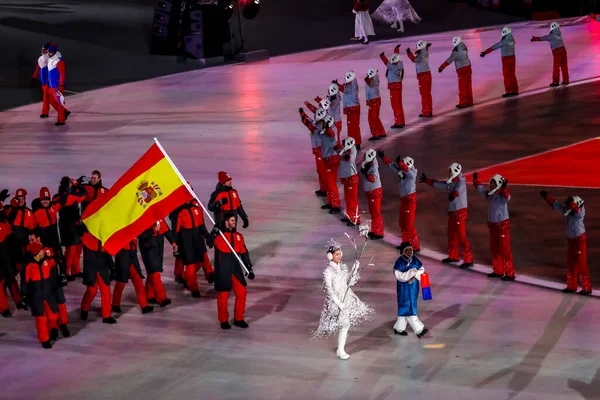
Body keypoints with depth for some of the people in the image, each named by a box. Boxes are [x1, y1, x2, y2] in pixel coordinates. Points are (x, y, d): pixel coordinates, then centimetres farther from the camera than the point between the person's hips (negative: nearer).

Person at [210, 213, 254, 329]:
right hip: (223, 270, -5)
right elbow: (210, 243, -23)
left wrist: (249, 268, 9)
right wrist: (213, 233, -40)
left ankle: (238, 319, 17)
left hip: (236, 269, 5)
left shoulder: (238, 236, 10)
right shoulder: (219, 234, -6)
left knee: (241, 292, 2)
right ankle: (223, 321, 16)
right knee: (223, 295, 2)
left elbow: (244, 253, 13)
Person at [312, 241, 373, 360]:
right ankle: (340, 350, 9)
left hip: (347, 297, 6)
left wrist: (355, 270, -5)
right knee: (344, 324, -7)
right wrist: (338, 303, -20)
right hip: (336, 300, -6)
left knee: (346, 324, 8)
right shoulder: (328, 271, -15)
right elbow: (329, 289, -16)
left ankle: (341, 349, 19)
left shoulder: (343, 266, 4)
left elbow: (350, 282, 7)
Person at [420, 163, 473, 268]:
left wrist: (454, 194, -60)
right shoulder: (450, 183, 10)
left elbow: (459, 189, -40)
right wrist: (427, 180, 34)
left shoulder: (460, 183, -17)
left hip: (460, 213, -9)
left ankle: (468, 260, -8)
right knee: (451, 235, 19)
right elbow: (438, 184, 25)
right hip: (452, 212, 9)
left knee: (461, 236, -10)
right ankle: (453, 256, 34)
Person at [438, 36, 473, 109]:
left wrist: (441, 67, -10)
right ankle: (469, 102, 21)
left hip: (462, 70, -7)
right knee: (468, 86, 14)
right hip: (468, 67, 7)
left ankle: (463, 103, 7)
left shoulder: (456, 52, -18)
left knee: (462, 87, 2)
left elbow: (449, 61, -16)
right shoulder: (464, 49, 4)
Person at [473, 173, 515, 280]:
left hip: (502, 225, -8)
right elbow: (481, 190, 23)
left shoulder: (502, 195, -16)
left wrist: (504, 188, -55)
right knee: (494, 249, 15)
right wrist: (475, 180, 28)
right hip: (492, 225, 8)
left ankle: (510, 274, -4)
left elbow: (507, 197, -39)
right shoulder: (489, 195, 5)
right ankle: (498, 271, 27)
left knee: (504, 250, -7)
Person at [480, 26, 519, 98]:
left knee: (507, 76, 3)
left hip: (506, 59, -7)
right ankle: (515, 91, 20)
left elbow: (494, 47, -26)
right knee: (512, 75, 15)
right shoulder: (511, 39, 0)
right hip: (512, 57, 7)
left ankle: (509, 92, 7)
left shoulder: (504, 41, -23)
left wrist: (485, 52, -28)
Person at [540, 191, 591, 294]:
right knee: (571, 264, 13)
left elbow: (577, 210, -42)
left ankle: (587, 288, 0)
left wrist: (571, 202, -58)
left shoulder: (579, 213, -18)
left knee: (581, 265, -6)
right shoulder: (566, 211, 2)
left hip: (580, 240, -8)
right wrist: (546, 196, 11)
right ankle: (572, 286, 23)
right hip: (571, 240, 8)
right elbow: (555, 204, 11)